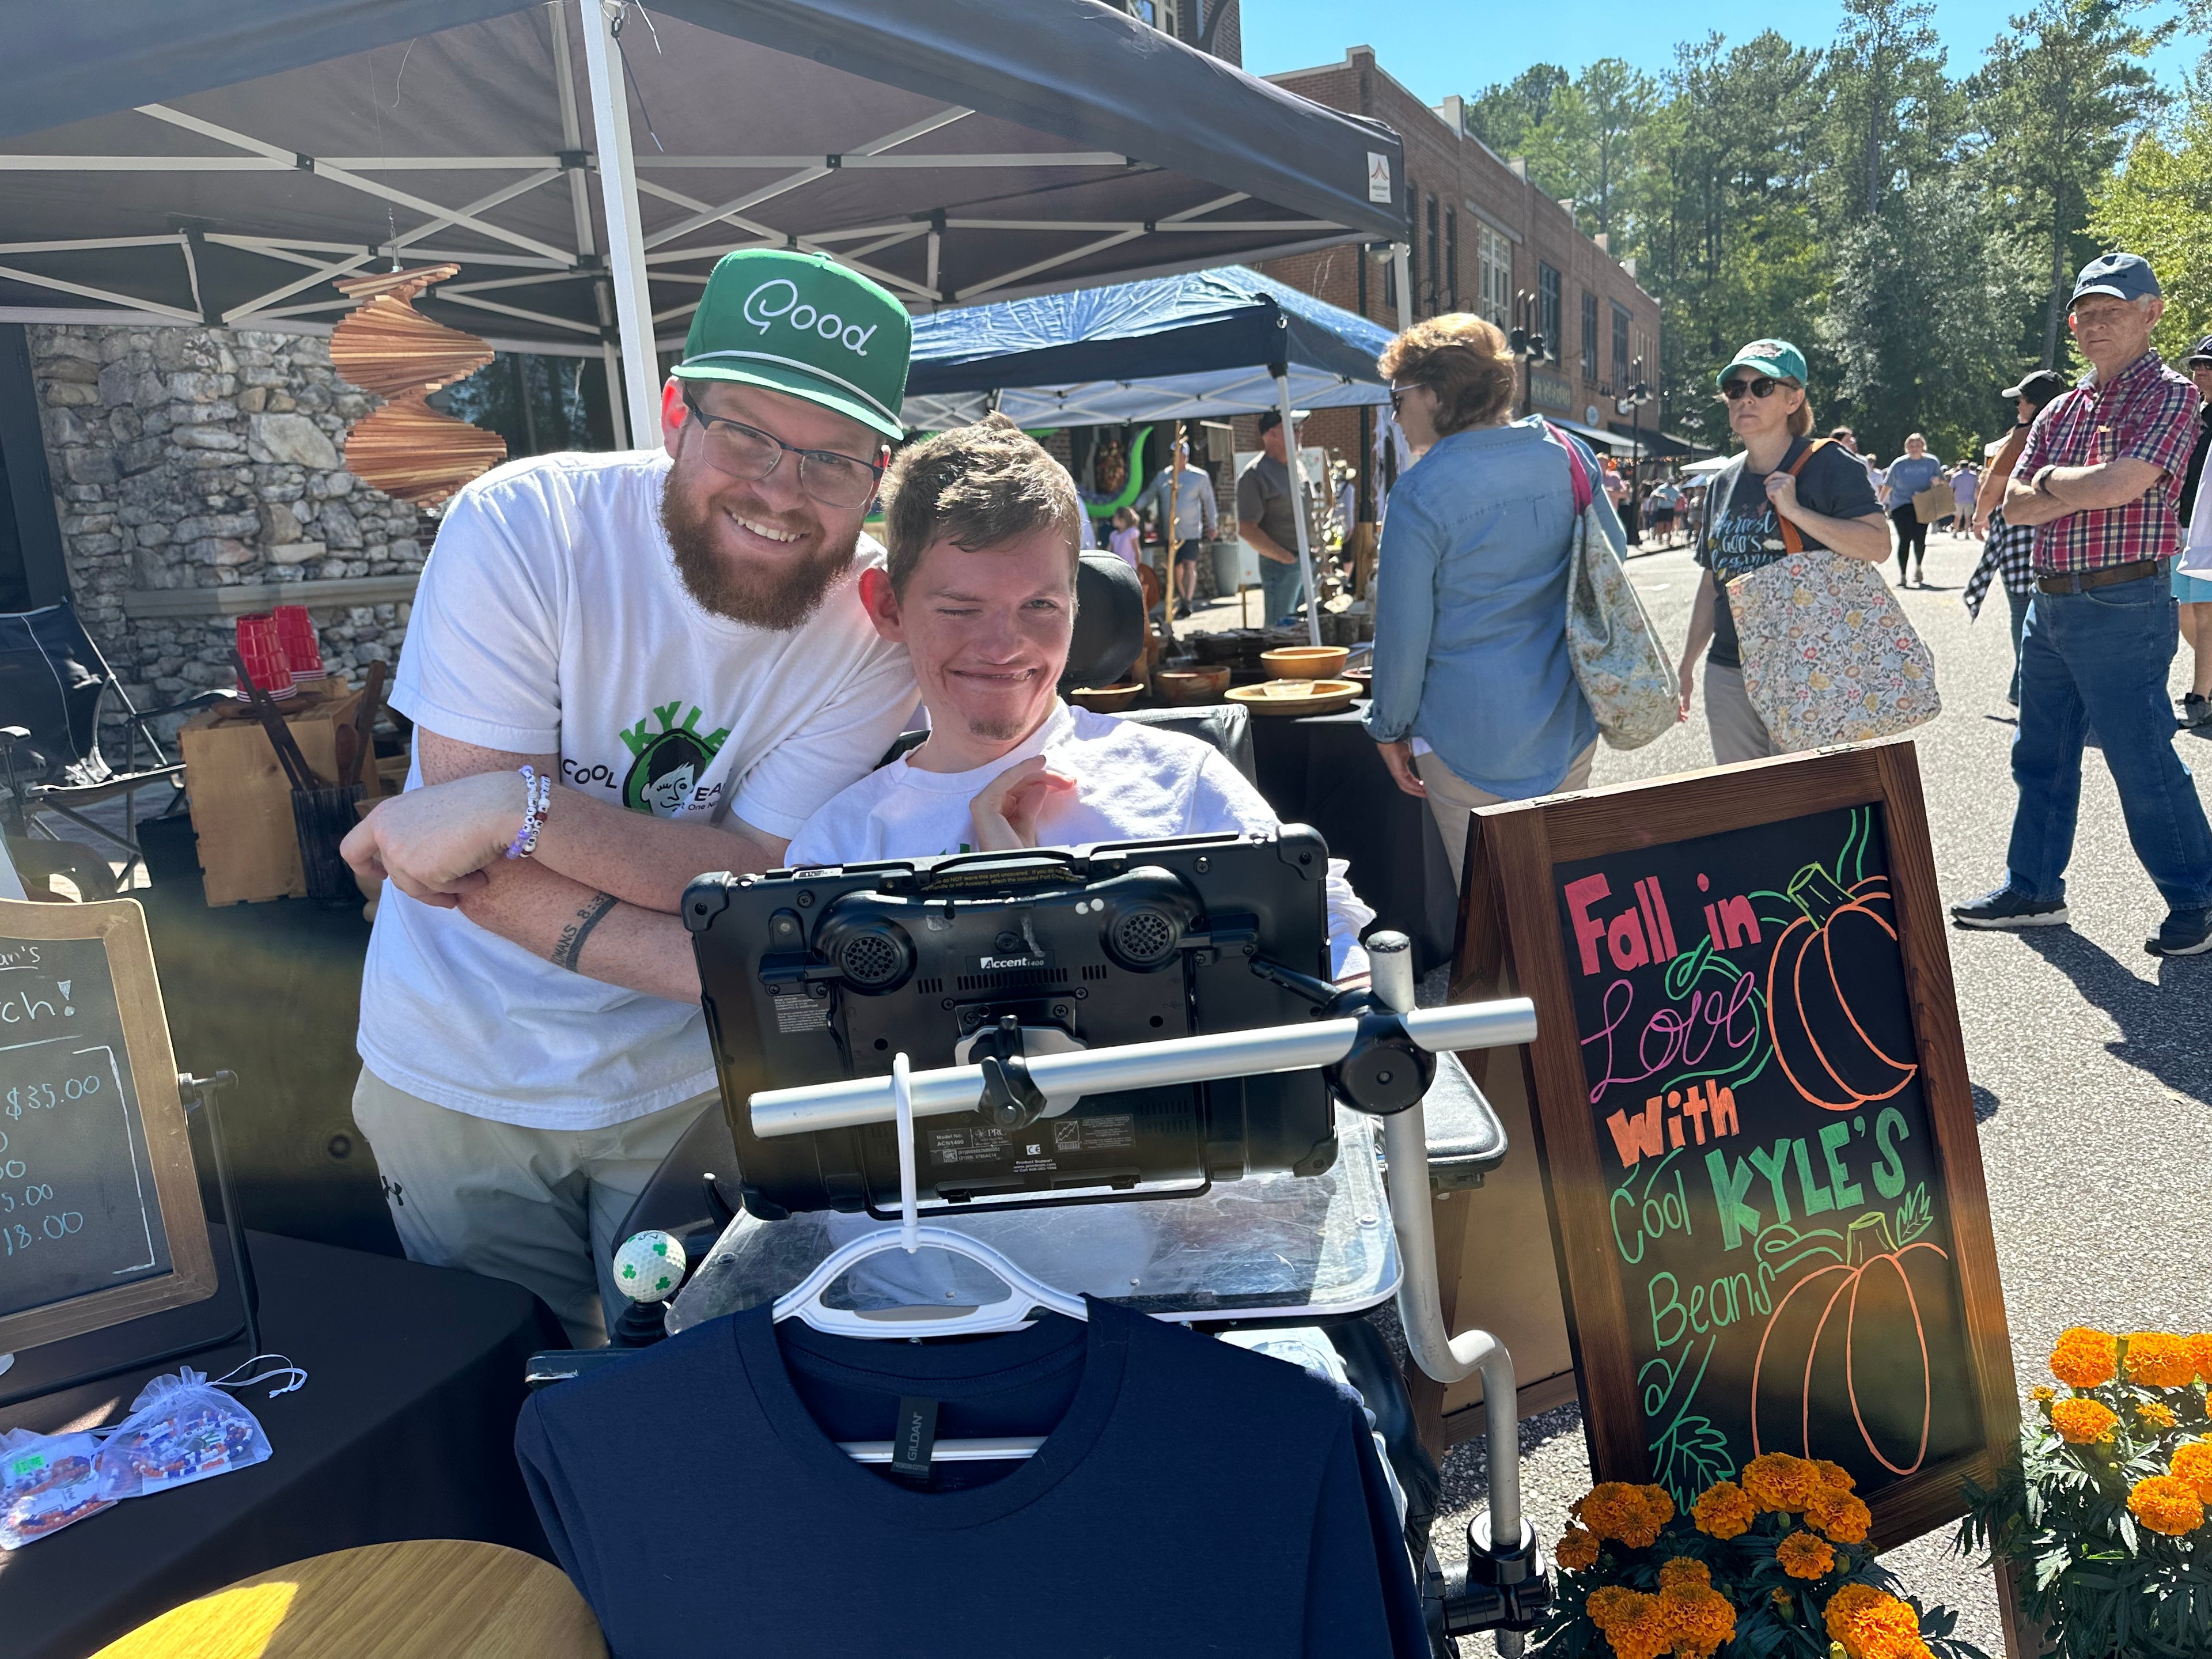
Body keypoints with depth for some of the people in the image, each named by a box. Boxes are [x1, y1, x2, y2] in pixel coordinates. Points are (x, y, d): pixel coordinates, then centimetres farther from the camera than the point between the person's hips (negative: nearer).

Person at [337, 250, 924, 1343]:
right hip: (461, 1074, 0)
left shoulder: (876, 619, -15)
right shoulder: (522, 528, -21)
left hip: (691, 1081, 1)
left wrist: (518, 803, -33)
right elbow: (468, 865, -23)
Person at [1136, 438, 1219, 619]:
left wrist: (1212, 527, 4)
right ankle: (1182, 602, 21)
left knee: (1190, 564, -15)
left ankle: (1187, 602, -19)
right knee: (1177, 567, 9)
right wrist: (1134, 508, -1)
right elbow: (1149, 496, 15)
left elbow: (1209, 503, 5)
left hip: (1191, 531, -4)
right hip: (1169, 533, 4)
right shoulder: (1162, 477, 8)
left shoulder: (1200, 477, 0)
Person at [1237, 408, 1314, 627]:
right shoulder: (1255, 475, -12)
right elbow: (1247, 529, -17)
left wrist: (1319, 548, 11)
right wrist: (1285, 557, -17)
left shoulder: (1297, 467, 14)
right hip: (1281, 567, -8)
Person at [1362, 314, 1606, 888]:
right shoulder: (1568, 454, 2)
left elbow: (1403, 629, -13)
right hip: (1571, 723, 6)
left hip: (1472, 732, -6)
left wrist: (1391, 728, -1)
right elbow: (1613, 554, 16)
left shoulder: (1422, 492, -16)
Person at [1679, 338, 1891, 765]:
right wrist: (1686, 665, 19)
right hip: (1729, 674, 6)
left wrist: (1795, 510, -22)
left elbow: (1878, 546, -16)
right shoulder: (1724, 485, 13)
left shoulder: (1829, 466, -4)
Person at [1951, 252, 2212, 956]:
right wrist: (2086, 488, -10)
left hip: (2121, 608, -7)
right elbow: (2015, 506, 5)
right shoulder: (2060, 411, 14)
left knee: (2142, 760, -3)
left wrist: (2052, 480, -5)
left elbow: (2123, 483, -21)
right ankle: (2033, 889, 26)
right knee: (2040, 757, 14)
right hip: (2048, 602, 8)